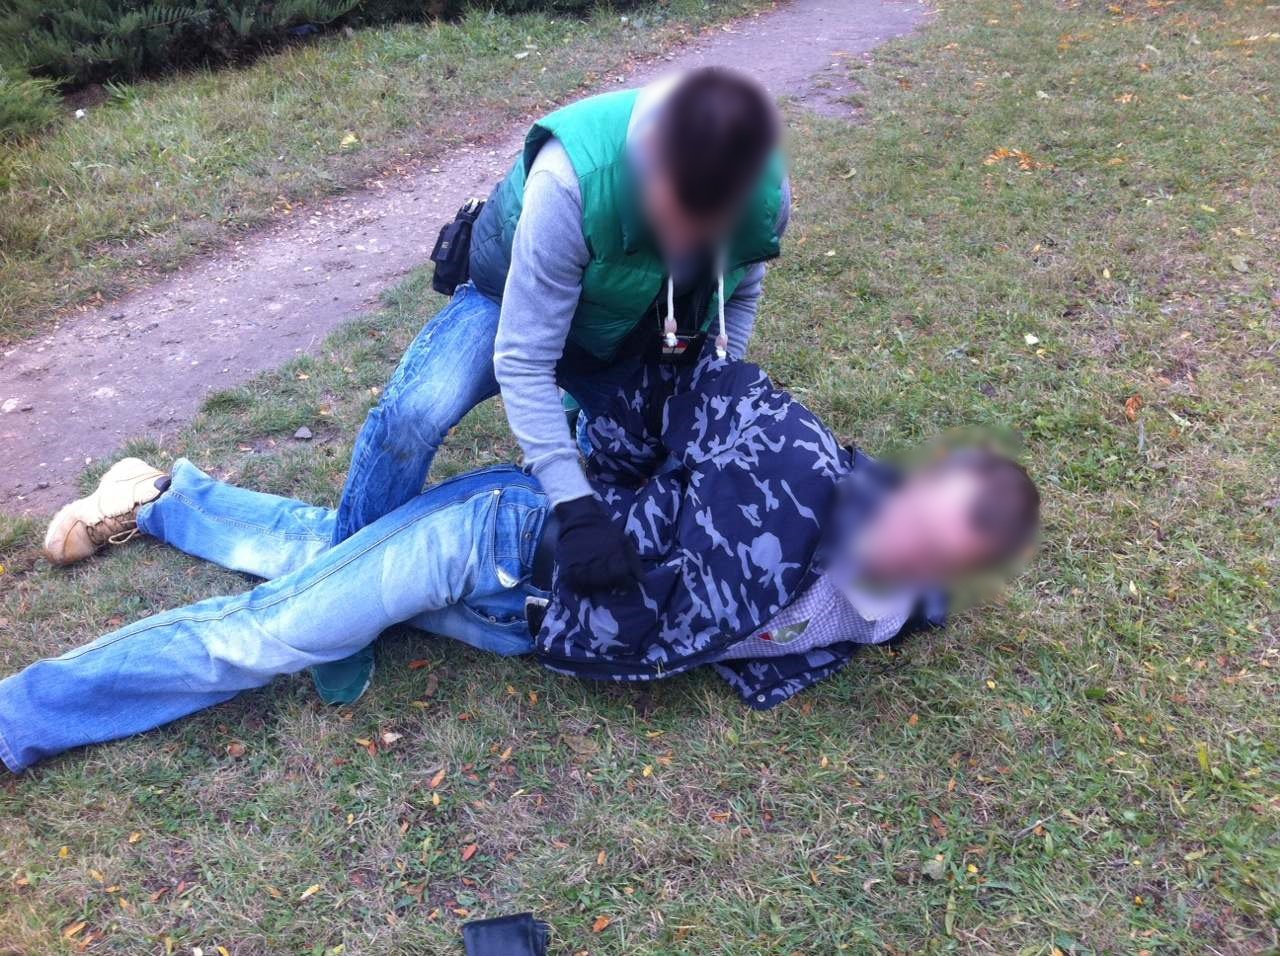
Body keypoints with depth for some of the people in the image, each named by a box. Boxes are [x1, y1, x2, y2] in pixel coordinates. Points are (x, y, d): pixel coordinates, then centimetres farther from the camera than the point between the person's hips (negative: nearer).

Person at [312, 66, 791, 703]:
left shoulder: (766, 195, -26)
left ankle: (595, 412, 36)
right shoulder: (574, 178, -42)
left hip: (635, 336, 5)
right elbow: (522, 362, -36)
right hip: (520, 304, -4)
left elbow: (740, 292, -1)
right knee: (413, 415, -29)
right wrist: (576, 508, -42)